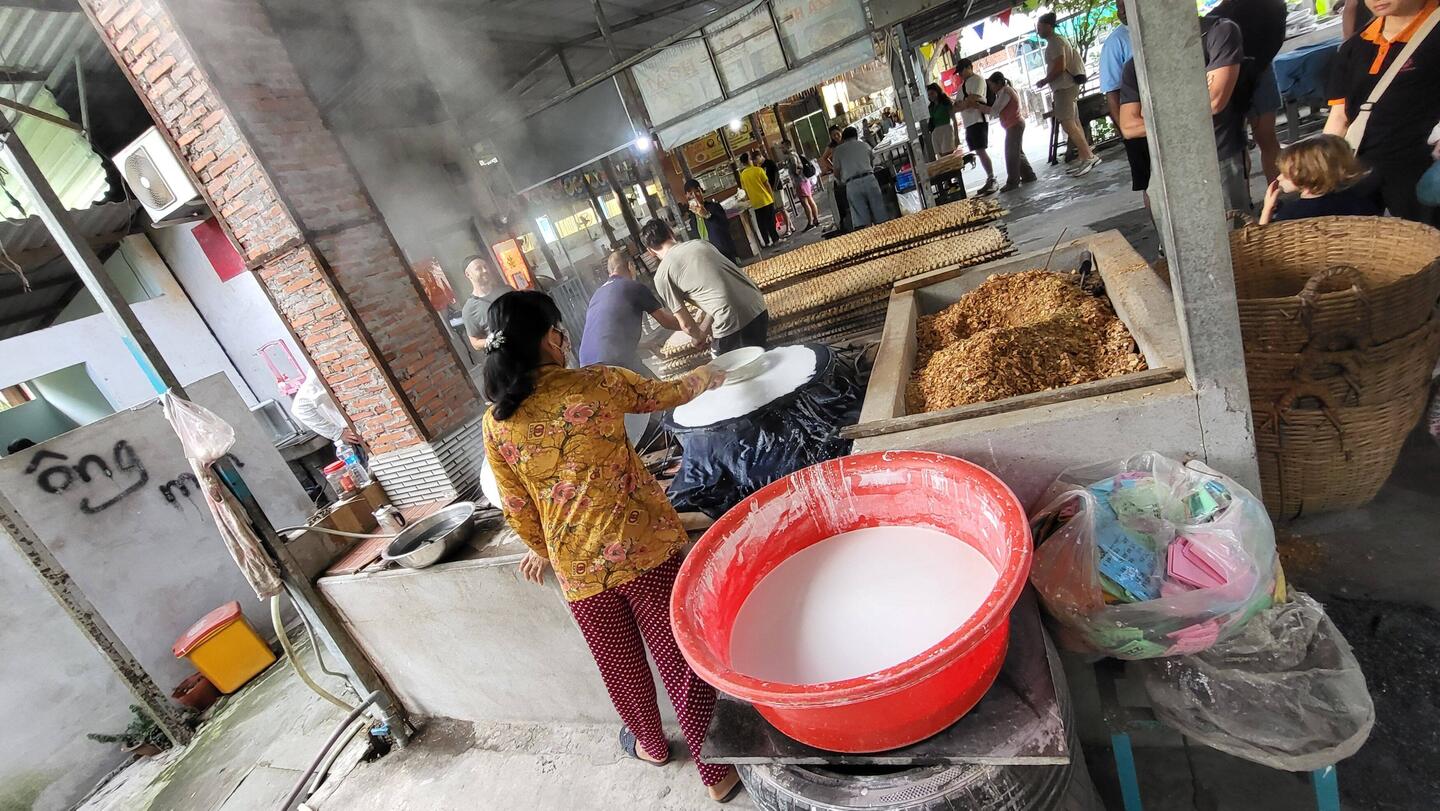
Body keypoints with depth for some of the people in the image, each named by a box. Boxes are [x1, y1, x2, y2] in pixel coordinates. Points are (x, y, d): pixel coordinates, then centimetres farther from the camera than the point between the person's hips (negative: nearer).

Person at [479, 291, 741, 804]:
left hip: (578, 567, 3)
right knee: (681, 660, 13)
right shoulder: (595, 383, -10)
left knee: (621, 666, 25)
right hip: (646, 546, -2)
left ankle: (650, 743, 51)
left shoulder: (495, 423, -3)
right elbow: (666, 395, 8)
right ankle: (718, 771, 30)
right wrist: (703, 377, 29)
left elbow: (516, 508, 5)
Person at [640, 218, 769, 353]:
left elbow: (685, 323, 1)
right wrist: (706, 326, 29)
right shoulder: (700, 243, 15)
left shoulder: (662, 276, -1)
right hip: (758, 307, 6)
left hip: (731, 324, -6)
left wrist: (699, 337, 23)